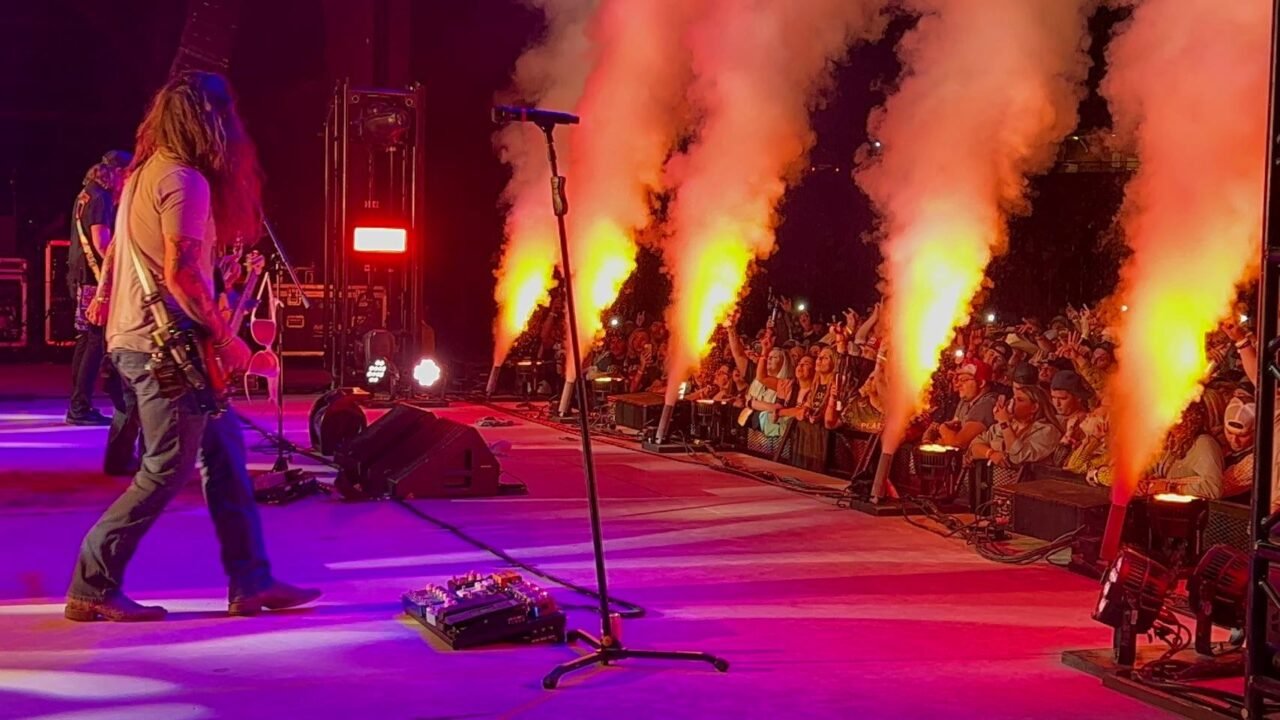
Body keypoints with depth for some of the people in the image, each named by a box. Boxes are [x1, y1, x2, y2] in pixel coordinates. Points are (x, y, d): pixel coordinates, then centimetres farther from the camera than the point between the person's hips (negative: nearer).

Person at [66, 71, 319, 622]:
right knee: (168, 468, -3)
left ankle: (250, 582, 12)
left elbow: (119, 250, 22)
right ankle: (93, 587, 4)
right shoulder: (185, 180, -15)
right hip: (165, 347, -10)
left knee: (224, 451, 11)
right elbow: (180, 271, -22)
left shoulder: (144, 172, 16)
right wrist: (224, 338, -15)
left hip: (137, 341, 10)